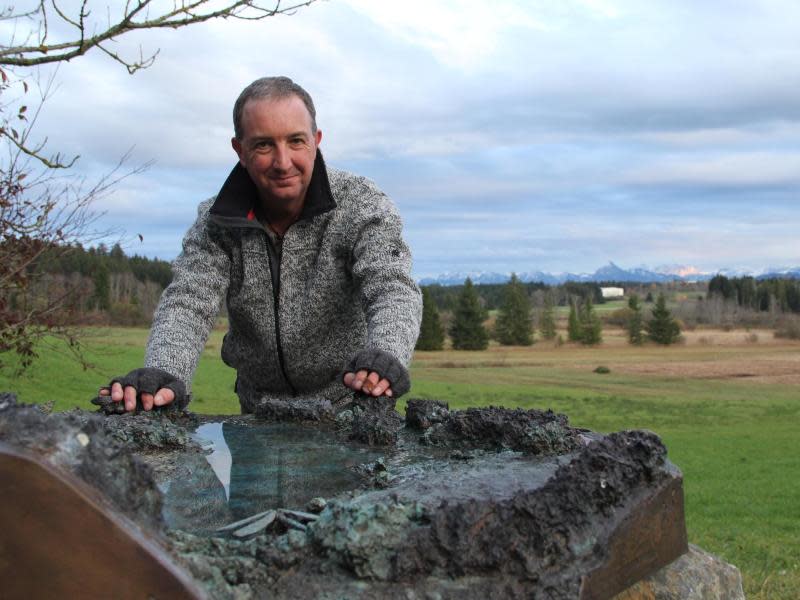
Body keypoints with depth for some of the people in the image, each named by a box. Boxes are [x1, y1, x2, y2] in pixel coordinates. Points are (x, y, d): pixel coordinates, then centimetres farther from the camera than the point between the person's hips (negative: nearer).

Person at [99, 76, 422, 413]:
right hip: (259, 415, 3)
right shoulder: (218, 222, -5)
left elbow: (392, 288, -25)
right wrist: (163, 374, -41)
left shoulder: (360, 205, -11)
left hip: (349, 407, -3)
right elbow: (188, 302, -17)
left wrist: (386, 357, -50)